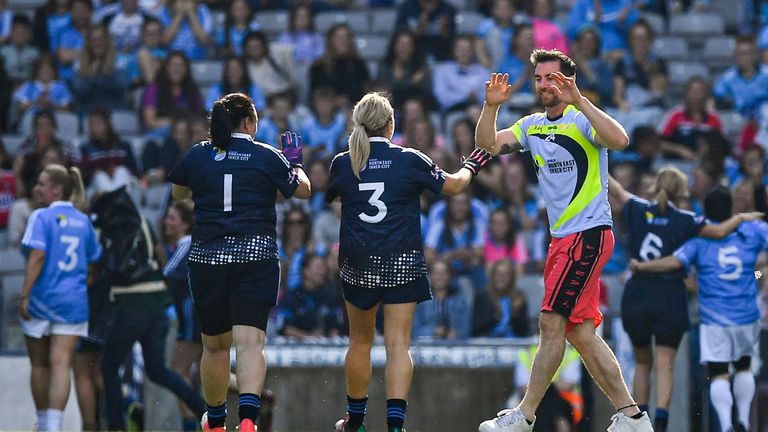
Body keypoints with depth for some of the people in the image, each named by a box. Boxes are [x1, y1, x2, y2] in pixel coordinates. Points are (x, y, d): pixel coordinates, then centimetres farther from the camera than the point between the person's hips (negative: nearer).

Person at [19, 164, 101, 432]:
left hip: (42, 299, -3)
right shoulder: (83, 221, 9)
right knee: (61, 364, -5)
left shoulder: (42, 217, -8)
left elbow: (37, 256, -16)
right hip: (74, 300, 3)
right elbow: (93, 261, 14)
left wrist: (25, 295, -16)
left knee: (40, 365, 13)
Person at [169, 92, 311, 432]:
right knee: (250, 341, -11)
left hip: (207, 258, 2)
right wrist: (295, 162, 31)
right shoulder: (267, 157, 0)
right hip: (256, 257, -2)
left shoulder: (197, 156, 5)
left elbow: (178, 193, 24)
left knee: (214, 345, 15)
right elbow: (302, 191, 14)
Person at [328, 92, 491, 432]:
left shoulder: (342, 164, -1)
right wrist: (471, 167, 28)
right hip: (402, 261, -2)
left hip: (357, 264, 2)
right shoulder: (409, 160, -4)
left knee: (360, 340, 18)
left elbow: (330, 197, 21)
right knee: (398, 344, -4)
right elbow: (453, 186, 8)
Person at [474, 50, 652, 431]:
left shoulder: (582, 119, -9)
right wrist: (491, 106, -9)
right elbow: (489, 143, 8)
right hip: (562, 239, 9)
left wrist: (578, 100, -31)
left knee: (552, 322, -10)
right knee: (579, 331, 6)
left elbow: (619, 140, -27)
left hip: (589, 234, -9)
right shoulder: (532, 125, 14)